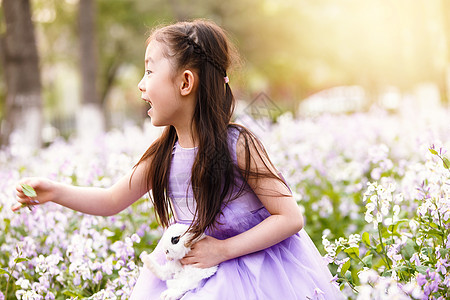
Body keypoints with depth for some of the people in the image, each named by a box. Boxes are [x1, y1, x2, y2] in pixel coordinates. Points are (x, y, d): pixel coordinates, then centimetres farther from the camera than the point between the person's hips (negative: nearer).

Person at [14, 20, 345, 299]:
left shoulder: (237, 145, -23)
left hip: (255, 261, -5)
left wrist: (222, 250, -24)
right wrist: (56, 192, -9)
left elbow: (291, 218, -21)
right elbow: (112, 201, 7)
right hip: (196, 270, 5)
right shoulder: (164, 154, -7)